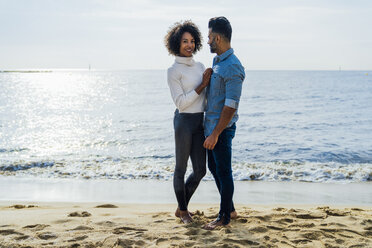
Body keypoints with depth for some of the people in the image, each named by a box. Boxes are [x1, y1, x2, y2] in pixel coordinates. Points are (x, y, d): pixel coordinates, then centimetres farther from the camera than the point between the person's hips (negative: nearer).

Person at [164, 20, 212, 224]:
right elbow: (180, 102, -14)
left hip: (200, 121, 7)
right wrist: (202, 85, -16)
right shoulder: (173, 71, -9)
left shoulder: (200, 66, 11)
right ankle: (183, 211, 23)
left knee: (200, 170, 9)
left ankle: (181, 208, 28)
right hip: (184, 121, -7)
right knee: (181, 168, 6)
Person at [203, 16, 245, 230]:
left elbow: (231, 106, -23)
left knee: (223, 172, 1)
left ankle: (224, 216, 14)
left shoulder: (233, 68, -20)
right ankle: (230, 209, 31)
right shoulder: (217, 61, 11)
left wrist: (215, 134, -22)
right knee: (213, 167, 18)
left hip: (222, 128, -10)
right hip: (211, 125, 10)